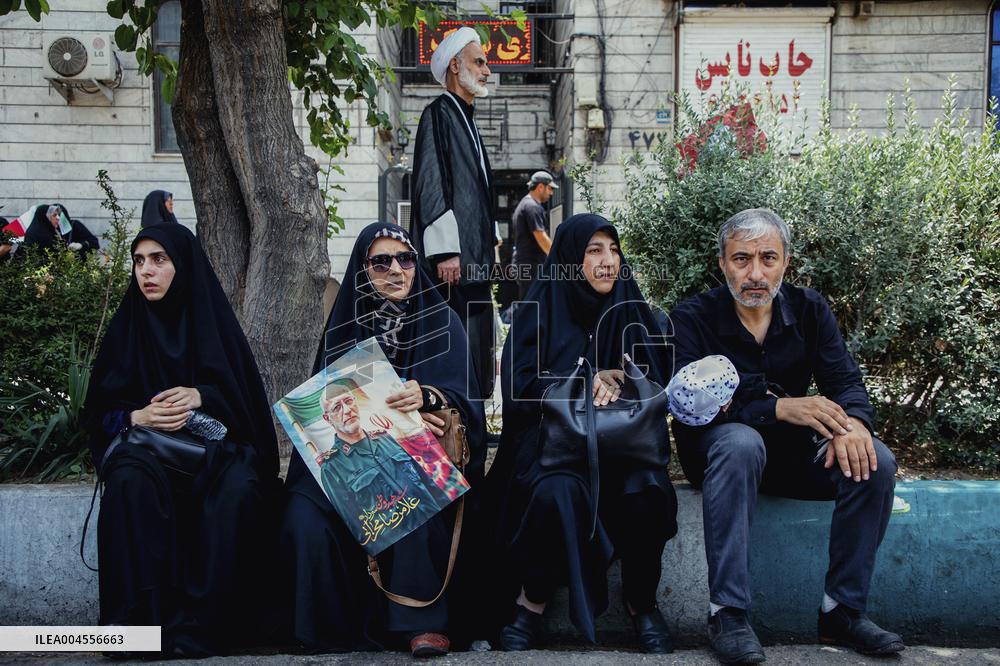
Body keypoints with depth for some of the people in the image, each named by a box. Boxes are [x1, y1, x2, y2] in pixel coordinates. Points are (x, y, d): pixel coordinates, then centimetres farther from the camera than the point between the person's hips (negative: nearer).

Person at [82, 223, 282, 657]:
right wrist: (138, 417, -15)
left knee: (236, 488, -35)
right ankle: (140, 616, -31)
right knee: (132, 483, -35)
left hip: (214, 448, -1)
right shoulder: (126, 328, 8)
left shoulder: (212, 323, 5)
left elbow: (247, 401, 4)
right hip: (144, 450, 1)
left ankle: (201, 621, -30)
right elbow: (98, 416, 7)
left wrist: (201, 396, -16)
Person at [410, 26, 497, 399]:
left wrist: (487, 242, 21)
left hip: (473, 256, 10)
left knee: (476, 341, 11)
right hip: (452, 257, -10)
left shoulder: (465, 118, 20)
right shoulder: (438, 114, -9)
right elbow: (430, 185, -17)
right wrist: (445, 250, -22)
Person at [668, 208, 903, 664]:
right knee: (741, 442, -38)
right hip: (717, 449, -4)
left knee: (875, 461, -21)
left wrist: (853, 422, -28)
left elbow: (846, 382, -4)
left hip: (793, 453, 4)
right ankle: (727, 612, -33)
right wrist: (778, 407, -32)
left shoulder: (809, 310, 3)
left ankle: (842, 610, -10)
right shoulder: (693, 318, -9)